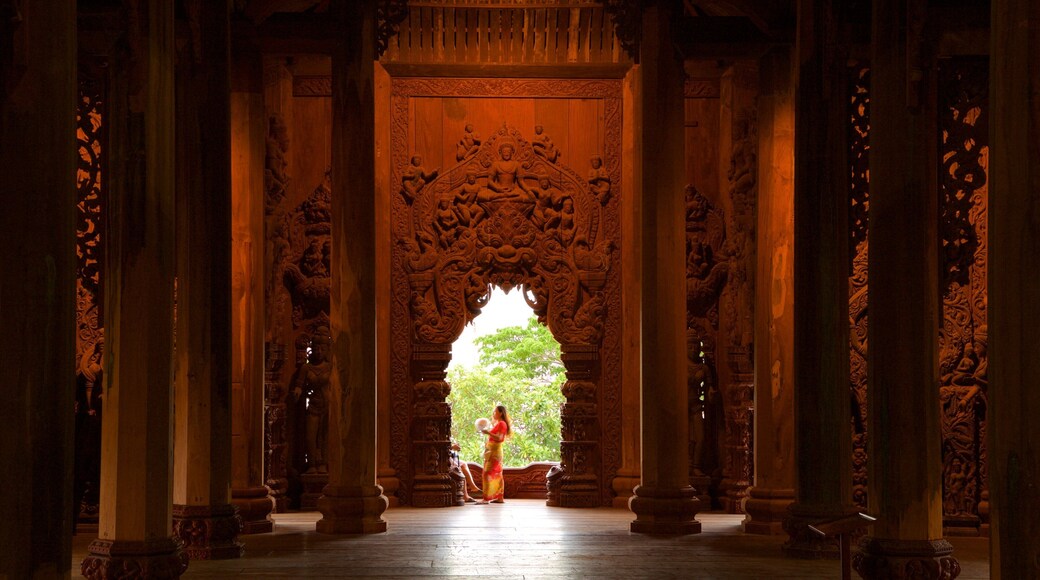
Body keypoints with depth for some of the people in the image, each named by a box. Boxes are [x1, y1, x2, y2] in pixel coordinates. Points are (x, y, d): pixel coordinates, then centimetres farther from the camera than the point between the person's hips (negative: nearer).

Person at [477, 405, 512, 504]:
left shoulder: (502, 424, -11)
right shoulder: (497, 423, 17)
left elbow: (499, 438, -19)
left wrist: (488, 432, -26)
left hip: (494, 451, -10)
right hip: (491, 450, 10)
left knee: (487, 474, -14)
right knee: (497, 475, 10)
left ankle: (486, 498, -18)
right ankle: (500, 497, 12)